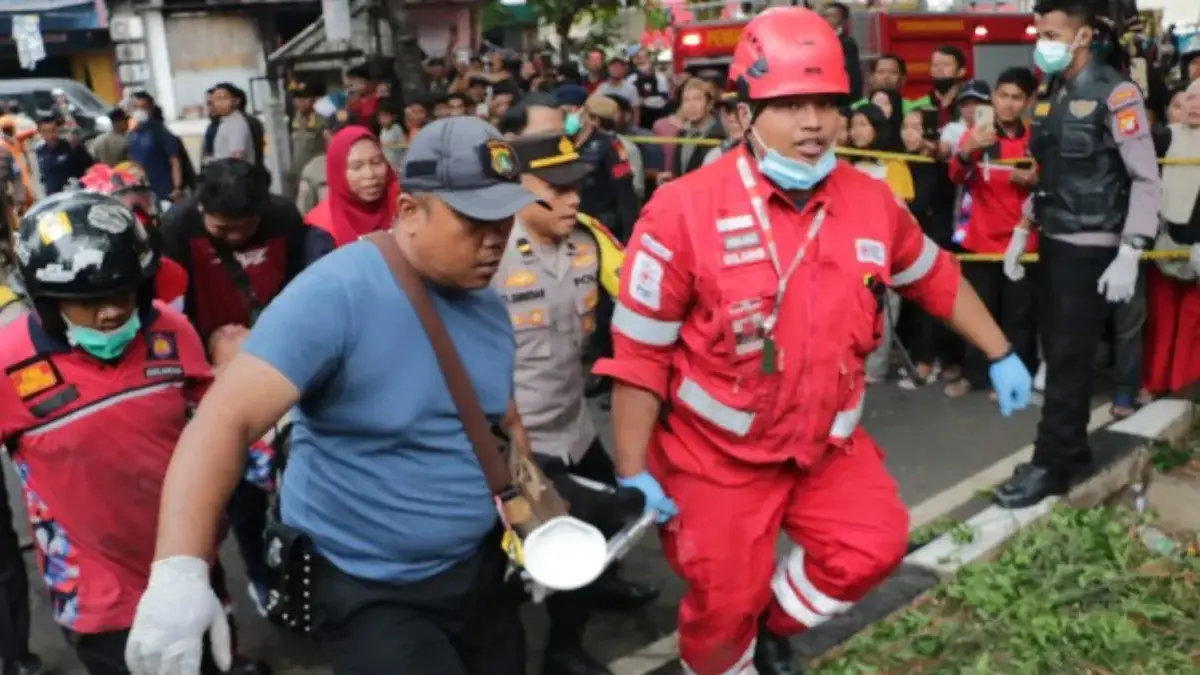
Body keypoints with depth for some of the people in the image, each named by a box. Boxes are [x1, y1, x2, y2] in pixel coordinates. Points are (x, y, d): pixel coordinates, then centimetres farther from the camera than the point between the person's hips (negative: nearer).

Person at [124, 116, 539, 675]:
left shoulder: (488, 305, 0)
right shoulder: (337, 293, -24)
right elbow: (227, 418, -31)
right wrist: (178, 569, -42)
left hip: (477, 569, 7)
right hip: (370, 593, -7)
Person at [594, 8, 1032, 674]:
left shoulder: (872, 202, -4)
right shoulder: (685, 209, -19)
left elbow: (937, 280, 15)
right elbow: (640, 352, -16)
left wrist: (1002, 356, 20)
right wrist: (632, 472, -15)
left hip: (828, 441, 5)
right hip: (718, 451, -4)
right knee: (724, 601, 5)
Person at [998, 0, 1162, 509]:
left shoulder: (1115, 93, -12)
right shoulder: (1055, 94, 11)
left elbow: (1146, 180, -14)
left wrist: (1130, 254, -20)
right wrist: (1022, 231, 15)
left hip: (1091, 249, -7)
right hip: (1054, 242, 7)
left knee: (1070, 357, -3)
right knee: (1055, 349, 11)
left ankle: (1051, 464, 4)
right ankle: (1072, 446, 24)